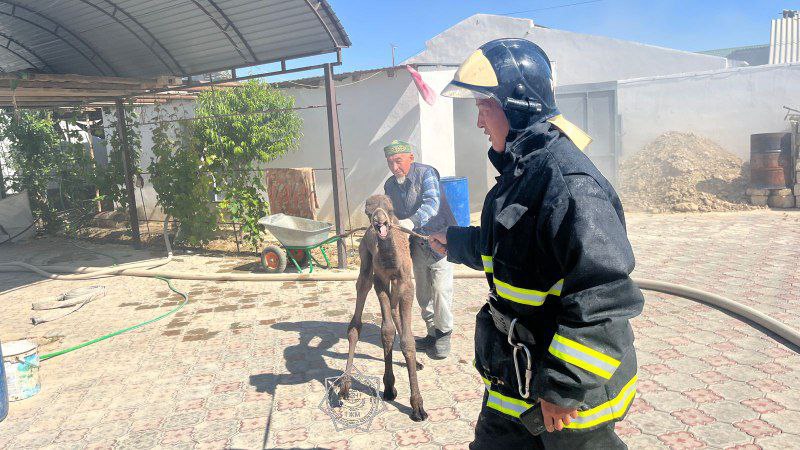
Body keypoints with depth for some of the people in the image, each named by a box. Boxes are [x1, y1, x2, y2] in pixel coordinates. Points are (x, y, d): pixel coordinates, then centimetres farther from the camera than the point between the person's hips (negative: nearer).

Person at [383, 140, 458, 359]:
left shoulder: (426, 173, -17)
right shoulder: (390, 185, 4)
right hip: (417, 244, 6)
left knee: (440, 289, -9)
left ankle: (444, 334, 9)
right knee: (423, 292, 12)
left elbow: (432, 203, -32)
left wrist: (411, 221, -48)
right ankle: (432, 333, 28)